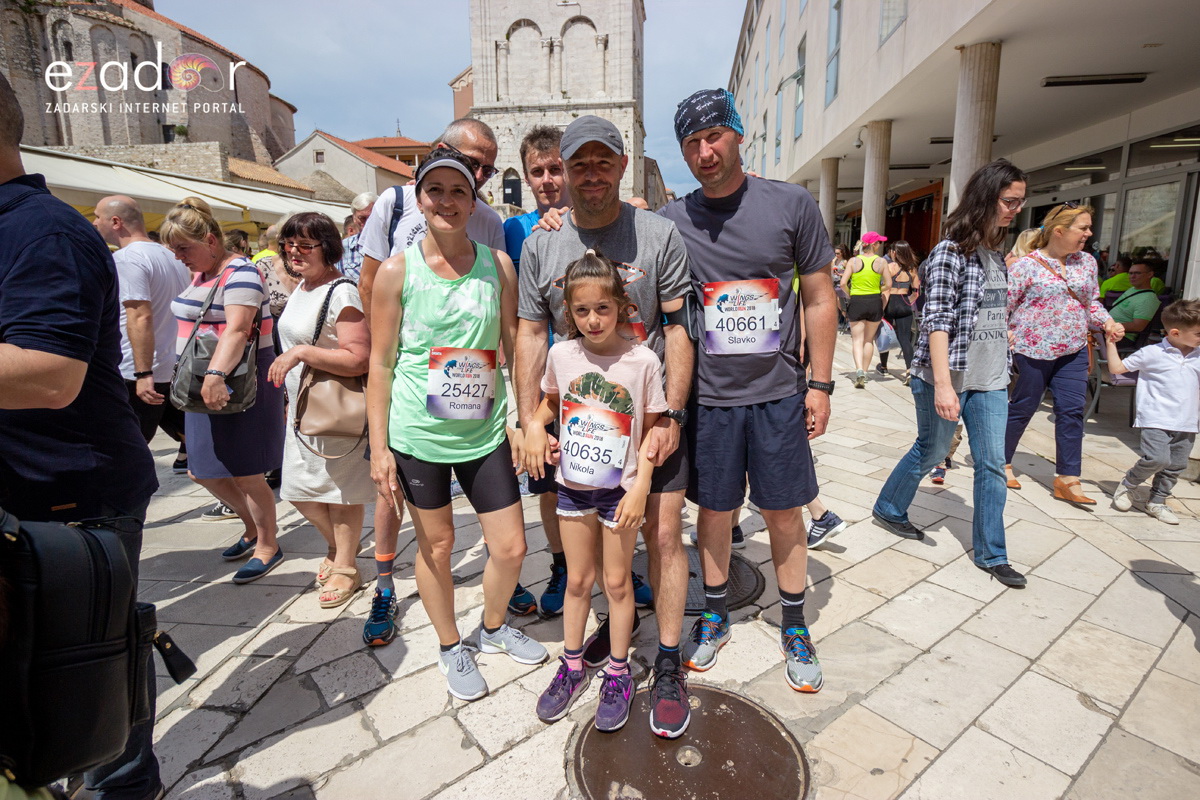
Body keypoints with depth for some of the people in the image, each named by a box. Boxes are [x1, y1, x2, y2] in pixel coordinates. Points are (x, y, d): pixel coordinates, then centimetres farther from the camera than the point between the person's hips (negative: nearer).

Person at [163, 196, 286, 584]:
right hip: (205, 386, 10)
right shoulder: (201, 274, 14)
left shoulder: (239, 273, -15)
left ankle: (268, 545, 17)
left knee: (246, 475, -2)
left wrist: (216, 375, -42)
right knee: (203, 472, 15)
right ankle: (252, 527, 34)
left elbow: (236, 330, -30)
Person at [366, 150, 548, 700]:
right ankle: (450, 647, 39)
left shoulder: (498, 264, 1)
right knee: (436, 546, 13)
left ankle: (493, 628, 39)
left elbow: (514, 346, 7)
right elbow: (380, 362, -2)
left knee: (511, 548, 7)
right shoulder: (397, 271, -4)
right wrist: (378, 447, -5)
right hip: (418, 433, -2)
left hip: (485, 432, 2)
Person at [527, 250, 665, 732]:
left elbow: (651, 431, -7)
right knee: (577, 580, 17)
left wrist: (640, 488, -13)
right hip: (572, 485, 3)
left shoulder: (642, 360, -14)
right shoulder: (561, 354, -6)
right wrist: (535, 426, -7)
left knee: (616, 582, 12)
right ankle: (571, 667, 37)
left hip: (620, 489, -2)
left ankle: (617, 674, 33)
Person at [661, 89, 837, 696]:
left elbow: (819, 299, 3)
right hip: (707, 395, 0)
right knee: (714, 509, 12)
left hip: (779, 393, 0)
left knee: (784, 511, 11)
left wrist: (820, 383, 1)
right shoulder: (670, 222, -1)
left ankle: (794, 627, 32)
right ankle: (715, 615, 34)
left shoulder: (792, 205, -1)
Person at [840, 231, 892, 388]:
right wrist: (878, 291, 14)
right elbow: (888, 285, -2)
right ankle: (864, 373, 20)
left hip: (856, 302, -1)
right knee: (869, 340, 14)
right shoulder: (881, 262, -1)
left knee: (857, 339, 2)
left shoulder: (853, 261, -3)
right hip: (875, 302, 1)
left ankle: (859, 370, -19)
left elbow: (843, 283, -8)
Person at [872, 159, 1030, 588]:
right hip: (949, 376, -7)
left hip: (990, 380, 7)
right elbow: (937, 322, -19)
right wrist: (942, 384, -25)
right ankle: (888, 508, 32)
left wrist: (1003, 369, 19)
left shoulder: (995, 255, 12)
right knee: (932, 451, 8)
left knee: (992, 464, 6)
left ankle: (990, 553, 18)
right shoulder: (950, 252, -12)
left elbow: (997, 317, 19)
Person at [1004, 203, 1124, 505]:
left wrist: (1108, 322, -1)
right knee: (1021, 409, 5)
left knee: (1072, 412, 2)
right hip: (1033, 351, -5)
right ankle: (1002, 463, 24)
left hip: (1073, 351, 6)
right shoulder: (1027, 265, -10)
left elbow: (1093, 302, 16)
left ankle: (1068, 480, 10)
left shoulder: (1087, 262, 9)